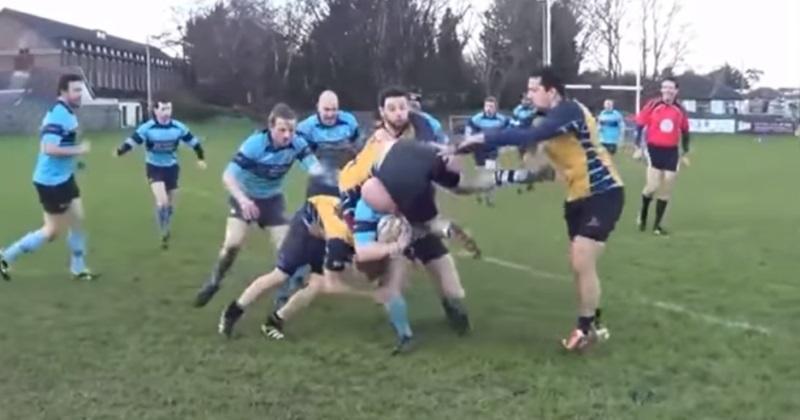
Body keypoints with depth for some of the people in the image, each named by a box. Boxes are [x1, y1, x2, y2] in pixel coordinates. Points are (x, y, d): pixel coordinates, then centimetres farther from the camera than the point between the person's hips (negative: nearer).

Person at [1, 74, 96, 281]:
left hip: (64, 178, 10)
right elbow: (48, 148, -31)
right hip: (51, 181, -10)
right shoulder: (58, 114, -23)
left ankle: (78, 268, 25)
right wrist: (78, 150, -24)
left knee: (78, 220, 13)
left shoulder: (67, 113, 7)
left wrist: (73, 157, 11)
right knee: (53, 231, 2)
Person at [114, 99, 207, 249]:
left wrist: (201, 158, 8)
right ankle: (164, 233, -3)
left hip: (171, 168, 3)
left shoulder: (178, 127, -9)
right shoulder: (147, 128, -17)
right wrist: (119, 151, -40)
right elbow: (132, 141, -22)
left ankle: (165, 231, 40)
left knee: (170, 204, 15)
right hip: (154, 168, -3)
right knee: (162, 202, -21)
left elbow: (193, 141, 3)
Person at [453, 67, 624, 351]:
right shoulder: (547, 119, 8)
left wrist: (483, 139, -32)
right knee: (579, 265, 12)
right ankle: (593, 324, 27)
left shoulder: (569, 110, -21)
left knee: (582, 263, -9)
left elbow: (529, 137, -34)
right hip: (578, 196, 9)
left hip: (603, 194, -9)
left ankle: (588, 328, 7)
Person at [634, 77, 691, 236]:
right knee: (653, 185, -14)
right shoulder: (652, 106, -5)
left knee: (666, 190, 4)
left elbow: (685, 132, 15)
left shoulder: (680, 110, 5)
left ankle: (657, 225, 15)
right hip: (654, 150, -4)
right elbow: (640, 125, -2)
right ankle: (643, 215, 14)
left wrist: (685, 153, 16)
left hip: (672, 152, 4)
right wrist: (639, 147, -6)